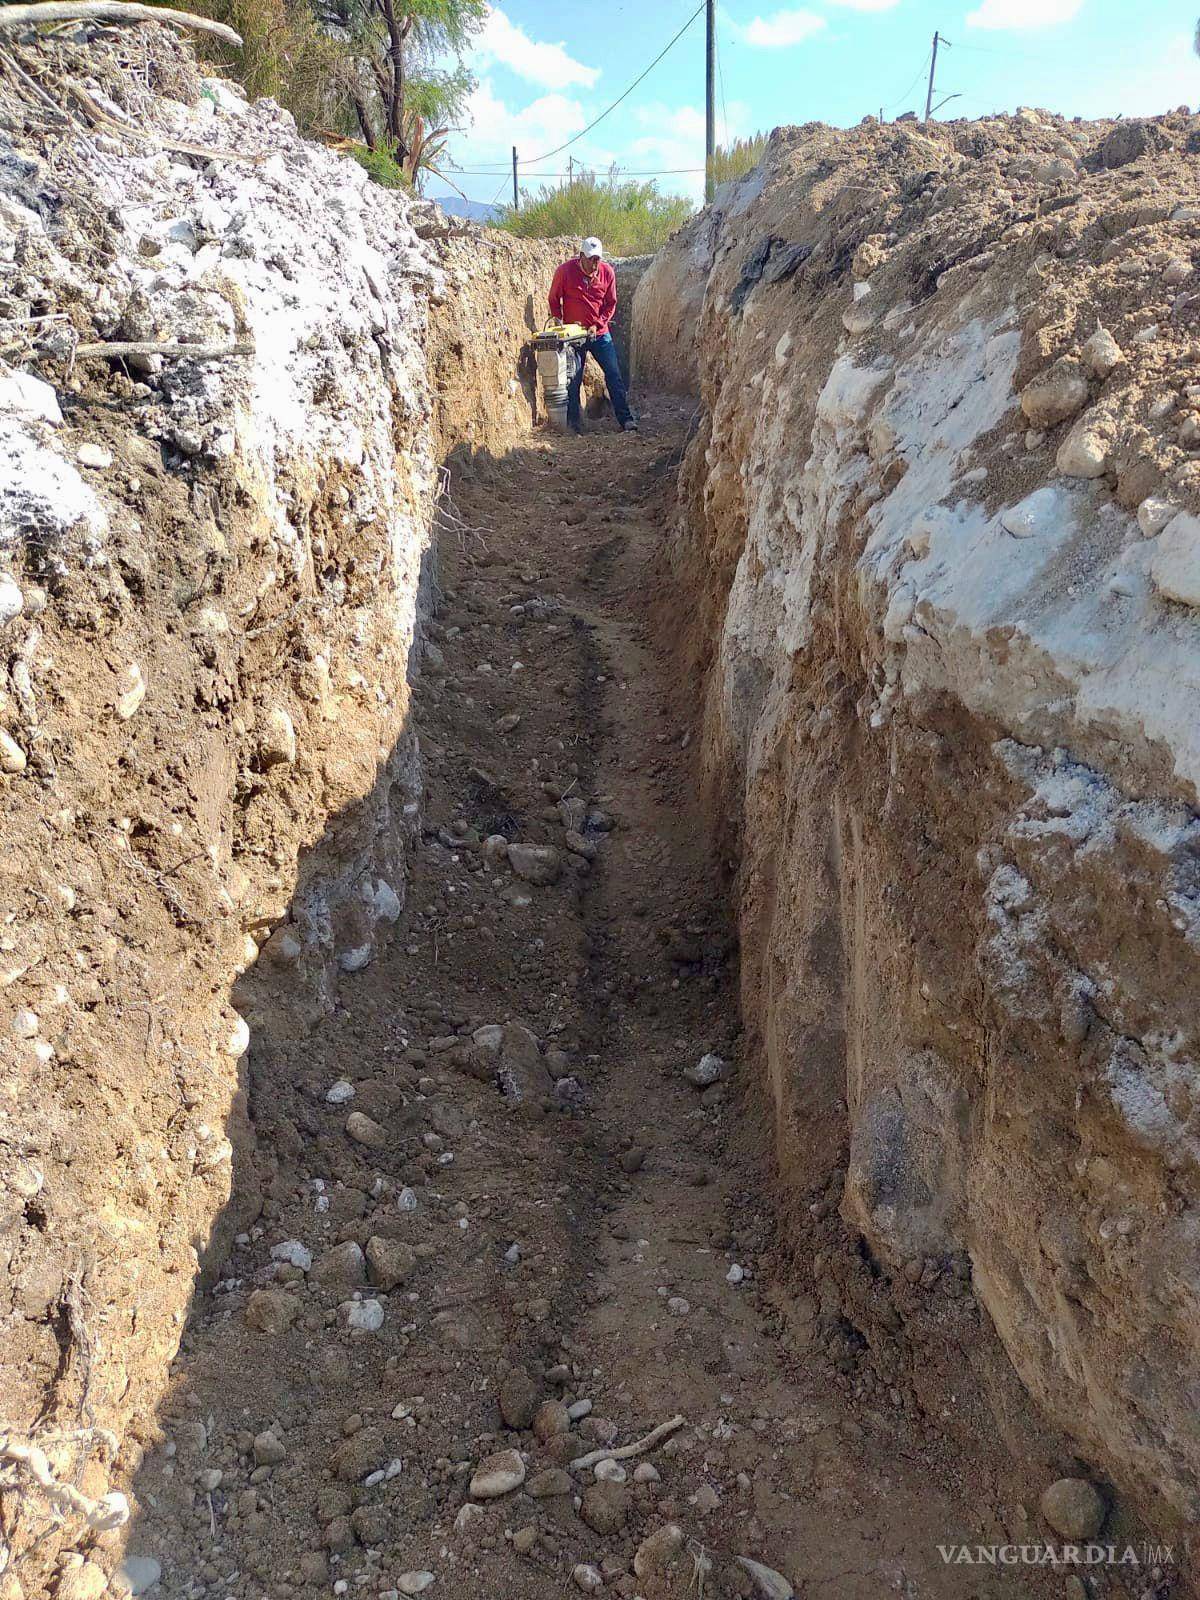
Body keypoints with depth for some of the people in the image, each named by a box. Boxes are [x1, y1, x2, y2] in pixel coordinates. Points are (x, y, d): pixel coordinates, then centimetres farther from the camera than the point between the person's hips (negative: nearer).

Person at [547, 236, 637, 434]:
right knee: (573, 379, -2)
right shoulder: (565, 271, -8)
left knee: (614, 375, -3)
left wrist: (597, 324, -7)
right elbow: (554, 299, 3)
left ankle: (626, 419, 0)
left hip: (600, 333, 2)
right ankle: (573, 422, 7)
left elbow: (611, 303, 5)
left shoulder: (607, 272, -2)